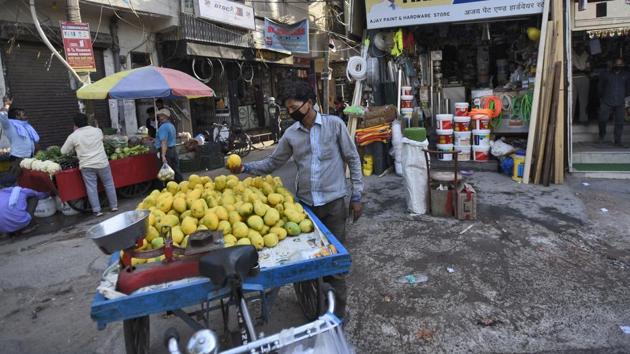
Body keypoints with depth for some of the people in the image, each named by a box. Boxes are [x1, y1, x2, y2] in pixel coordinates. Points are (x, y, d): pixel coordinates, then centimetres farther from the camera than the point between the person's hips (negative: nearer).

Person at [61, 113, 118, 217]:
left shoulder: (73, 136, -3)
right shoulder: (98, 131, 2)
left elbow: (63, 151, 5)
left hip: (86, 166, -1)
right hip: (102, 163, 1)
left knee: (91, 188, 4)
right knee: (109, 184, 12)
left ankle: (97, 210, 6)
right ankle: (114, 206, 16)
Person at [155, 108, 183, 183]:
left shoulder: (163, 127, -14)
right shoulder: (171, 125, 14)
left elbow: (164, 142, -23)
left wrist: (163, 155, -27)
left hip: (166, 151, -9)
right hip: (173, 150, 9)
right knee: (176, 170, 11)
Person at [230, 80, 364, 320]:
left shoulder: (334, 124, -5)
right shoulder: (291, 134, 4)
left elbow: (353, 160, -2)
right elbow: (272, 163, 11)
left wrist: (356, 196, -4)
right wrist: (246, 168, -4)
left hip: (333, 202, -3)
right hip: (305, 202, 3)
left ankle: (337, 311, 20)